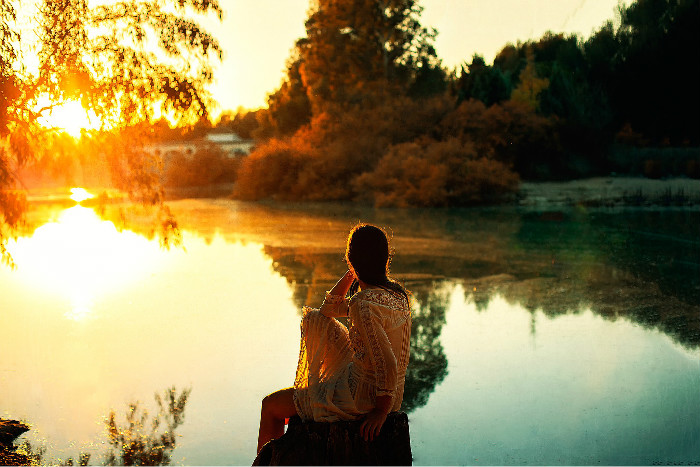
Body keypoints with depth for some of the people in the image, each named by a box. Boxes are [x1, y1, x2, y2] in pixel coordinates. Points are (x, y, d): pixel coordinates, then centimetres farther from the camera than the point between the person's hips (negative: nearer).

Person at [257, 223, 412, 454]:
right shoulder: (397, 294, 0)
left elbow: (387, 366, -31)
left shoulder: (363, 305, -28)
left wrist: (381, 411, -18)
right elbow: (328, 309, 10)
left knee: (270, 406, 11)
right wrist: (352, 273, -1)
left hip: (363, 398, -9)